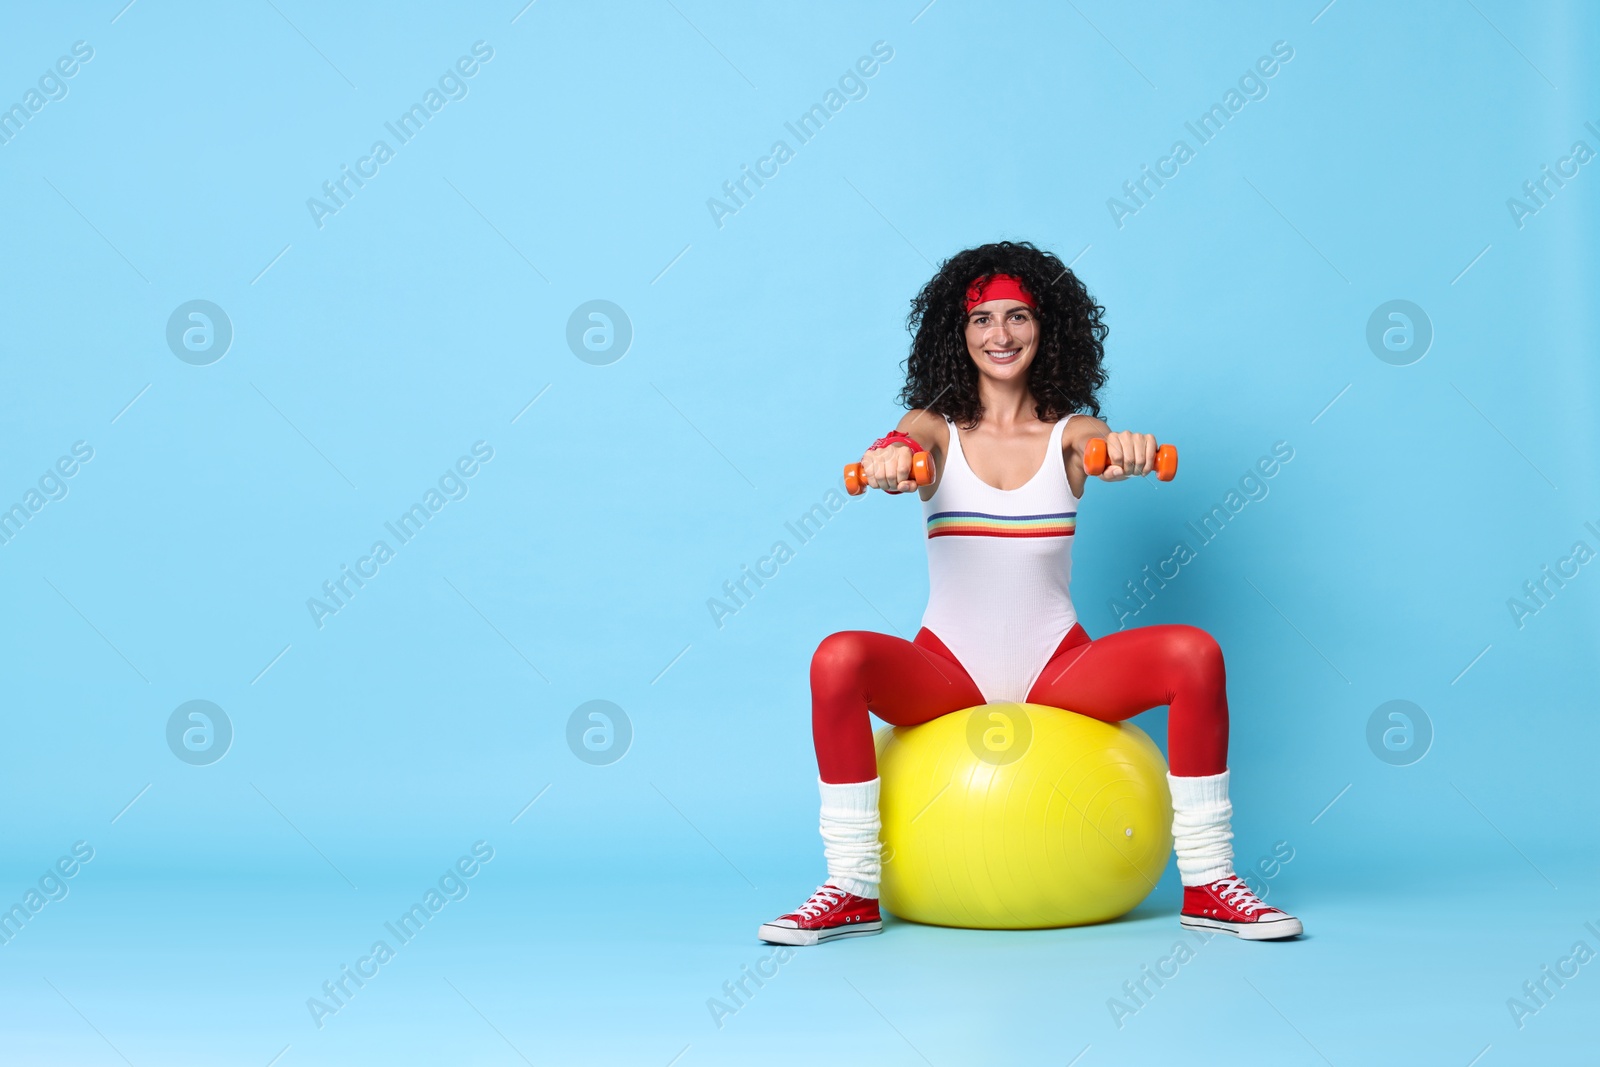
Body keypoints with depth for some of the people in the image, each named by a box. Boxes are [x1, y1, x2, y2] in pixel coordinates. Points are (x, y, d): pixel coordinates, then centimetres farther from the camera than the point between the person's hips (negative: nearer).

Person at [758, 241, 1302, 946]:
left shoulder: (1071, 432, 6)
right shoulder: (935, 429, 4)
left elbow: (1104, 453, -19)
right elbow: (901, 448, -20)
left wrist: (1126, 453, -44)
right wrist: (887, 463, -47)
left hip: (1057, 669, 1)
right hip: (948, 670, -1)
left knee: (1195, 653, -23)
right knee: (838, 660, -29)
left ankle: (1208, 886, -12)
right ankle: (850, 893, -18)